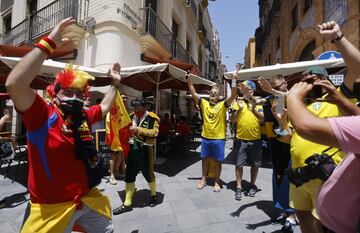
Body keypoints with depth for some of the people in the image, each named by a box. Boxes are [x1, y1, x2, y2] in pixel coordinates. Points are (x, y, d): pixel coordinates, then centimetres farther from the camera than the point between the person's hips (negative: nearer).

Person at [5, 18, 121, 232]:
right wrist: (49, 43, -32)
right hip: (53, 207, -6)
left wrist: (115, 84, 21)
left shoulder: (84, 116, 3)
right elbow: (14, 85, -33)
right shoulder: (42, 114, -15)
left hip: (88, 198, 7)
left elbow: (105, 107, 22)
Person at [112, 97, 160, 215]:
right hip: (132, 149, 5)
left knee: (148, 174, 11)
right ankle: (127, 204, 23)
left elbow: (154, 132, -22)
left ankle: (153, 195, 40)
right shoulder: (131, 116, 7)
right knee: (129, 176, 9)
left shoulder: (152, 118, -10)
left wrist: (139, 129, -26)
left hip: (145, 151, -5)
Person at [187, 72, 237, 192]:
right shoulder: (204, 103, 2)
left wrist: (234, 81, -28)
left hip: (218, 138, -3)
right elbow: (193, 93, -2)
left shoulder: (222, 105, -5)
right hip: (205, 137, 3)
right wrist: (189, 80, -10)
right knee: (205, 159, 16)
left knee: (217, 161, 9)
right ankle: (203, 179, 33)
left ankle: (217, 182, 26)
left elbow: (233, 95, -18)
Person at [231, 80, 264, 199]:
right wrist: (240, 109, -20)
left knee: (255, 164, 12)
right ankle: (239, 187, 16)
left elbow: (262, 119, -5)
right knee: (239, 164, 3)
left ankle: (252, 185, 31)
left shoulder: (257, 103, 6)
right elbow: (233, 120, -5)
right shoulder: (238, 102, 2)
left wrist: (254, 109, -22)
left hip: (255, 139, 2)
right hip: (241, 139, -1)